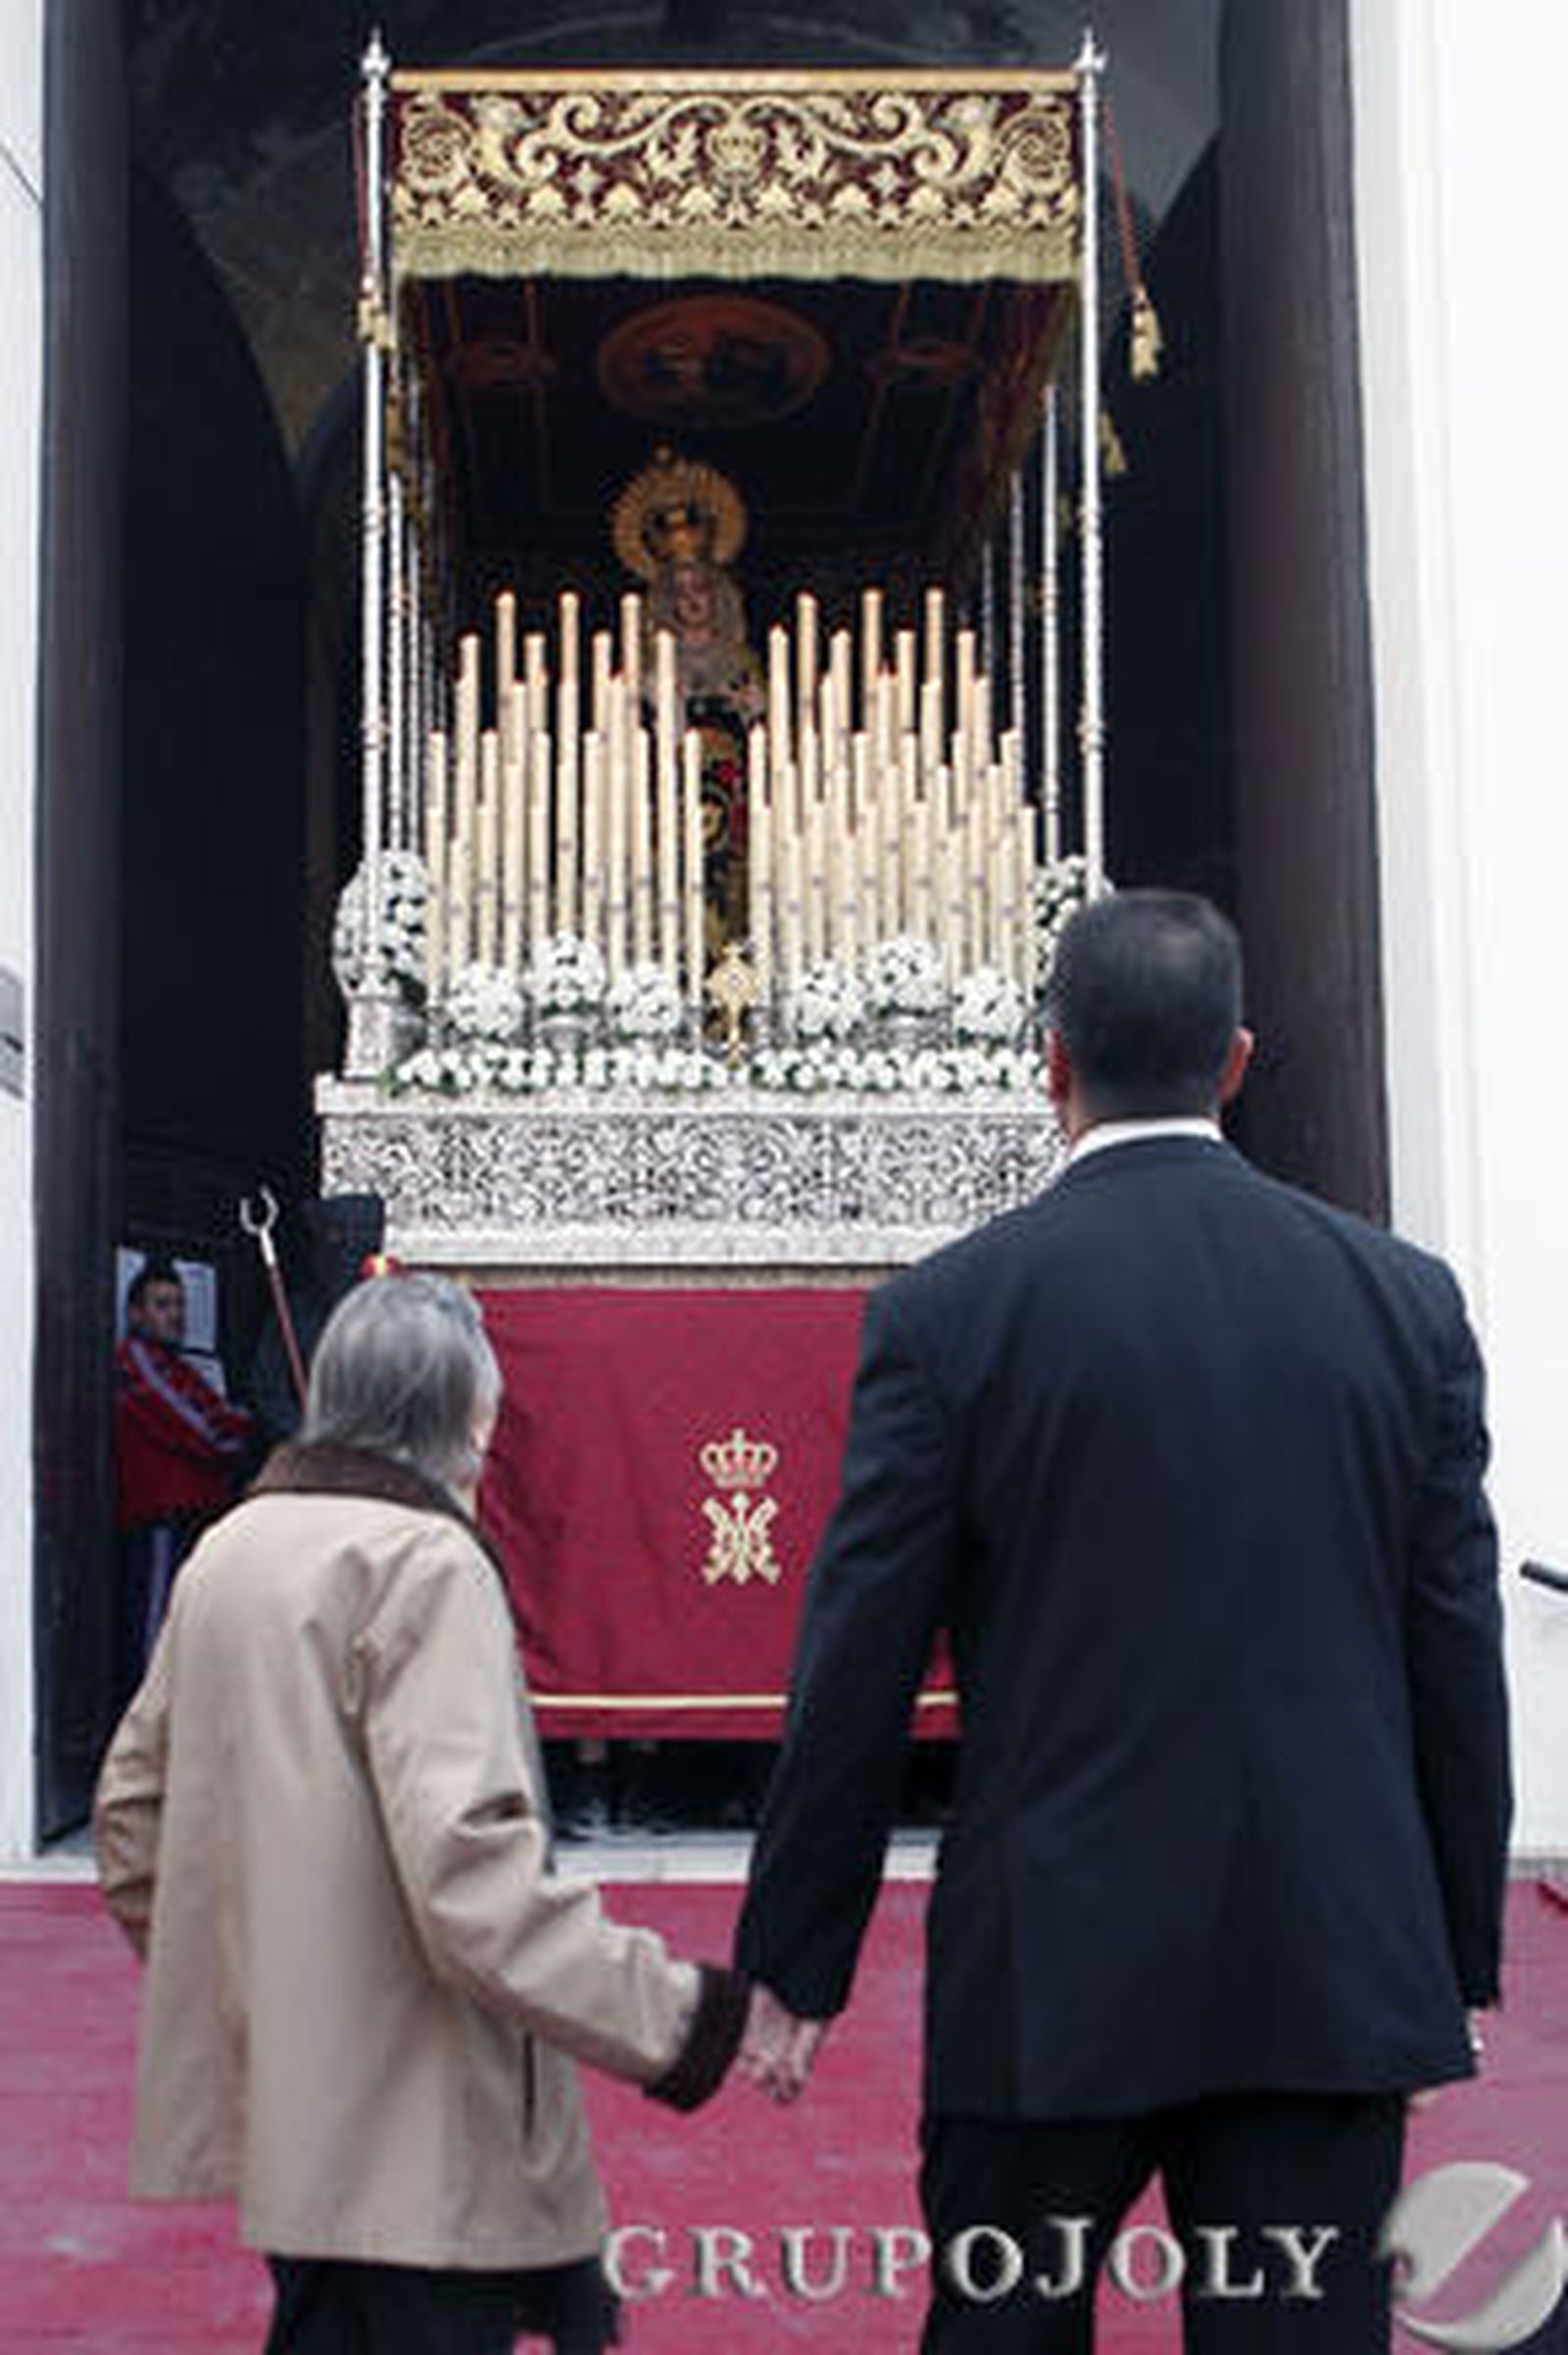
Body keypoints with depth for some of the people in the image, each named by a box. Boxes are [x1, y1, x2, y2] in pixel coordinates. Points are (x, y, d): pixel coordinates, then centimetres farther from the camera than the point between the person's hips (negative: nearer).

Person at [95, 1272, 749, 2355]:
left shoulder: (228, 1548, 9)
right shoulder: (424, 1562, -17)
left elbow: (132, 1803, 18)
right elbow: (470, 1870, -26)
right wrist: (675, 2014, -22)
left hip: (273, 2099, 9)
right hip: (409, 2143, -8)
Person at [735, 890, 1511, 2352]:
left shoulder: (951, 1311, -7)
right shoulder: (1404, 1298, 1)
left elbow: (858, 1667, -6)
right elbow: (1459, 1657, 4)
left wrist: (794, 1964, 3)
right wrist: (1459, 1963, 13)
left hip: (1056, 1970, -2)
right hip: (1335, 1965, 2)